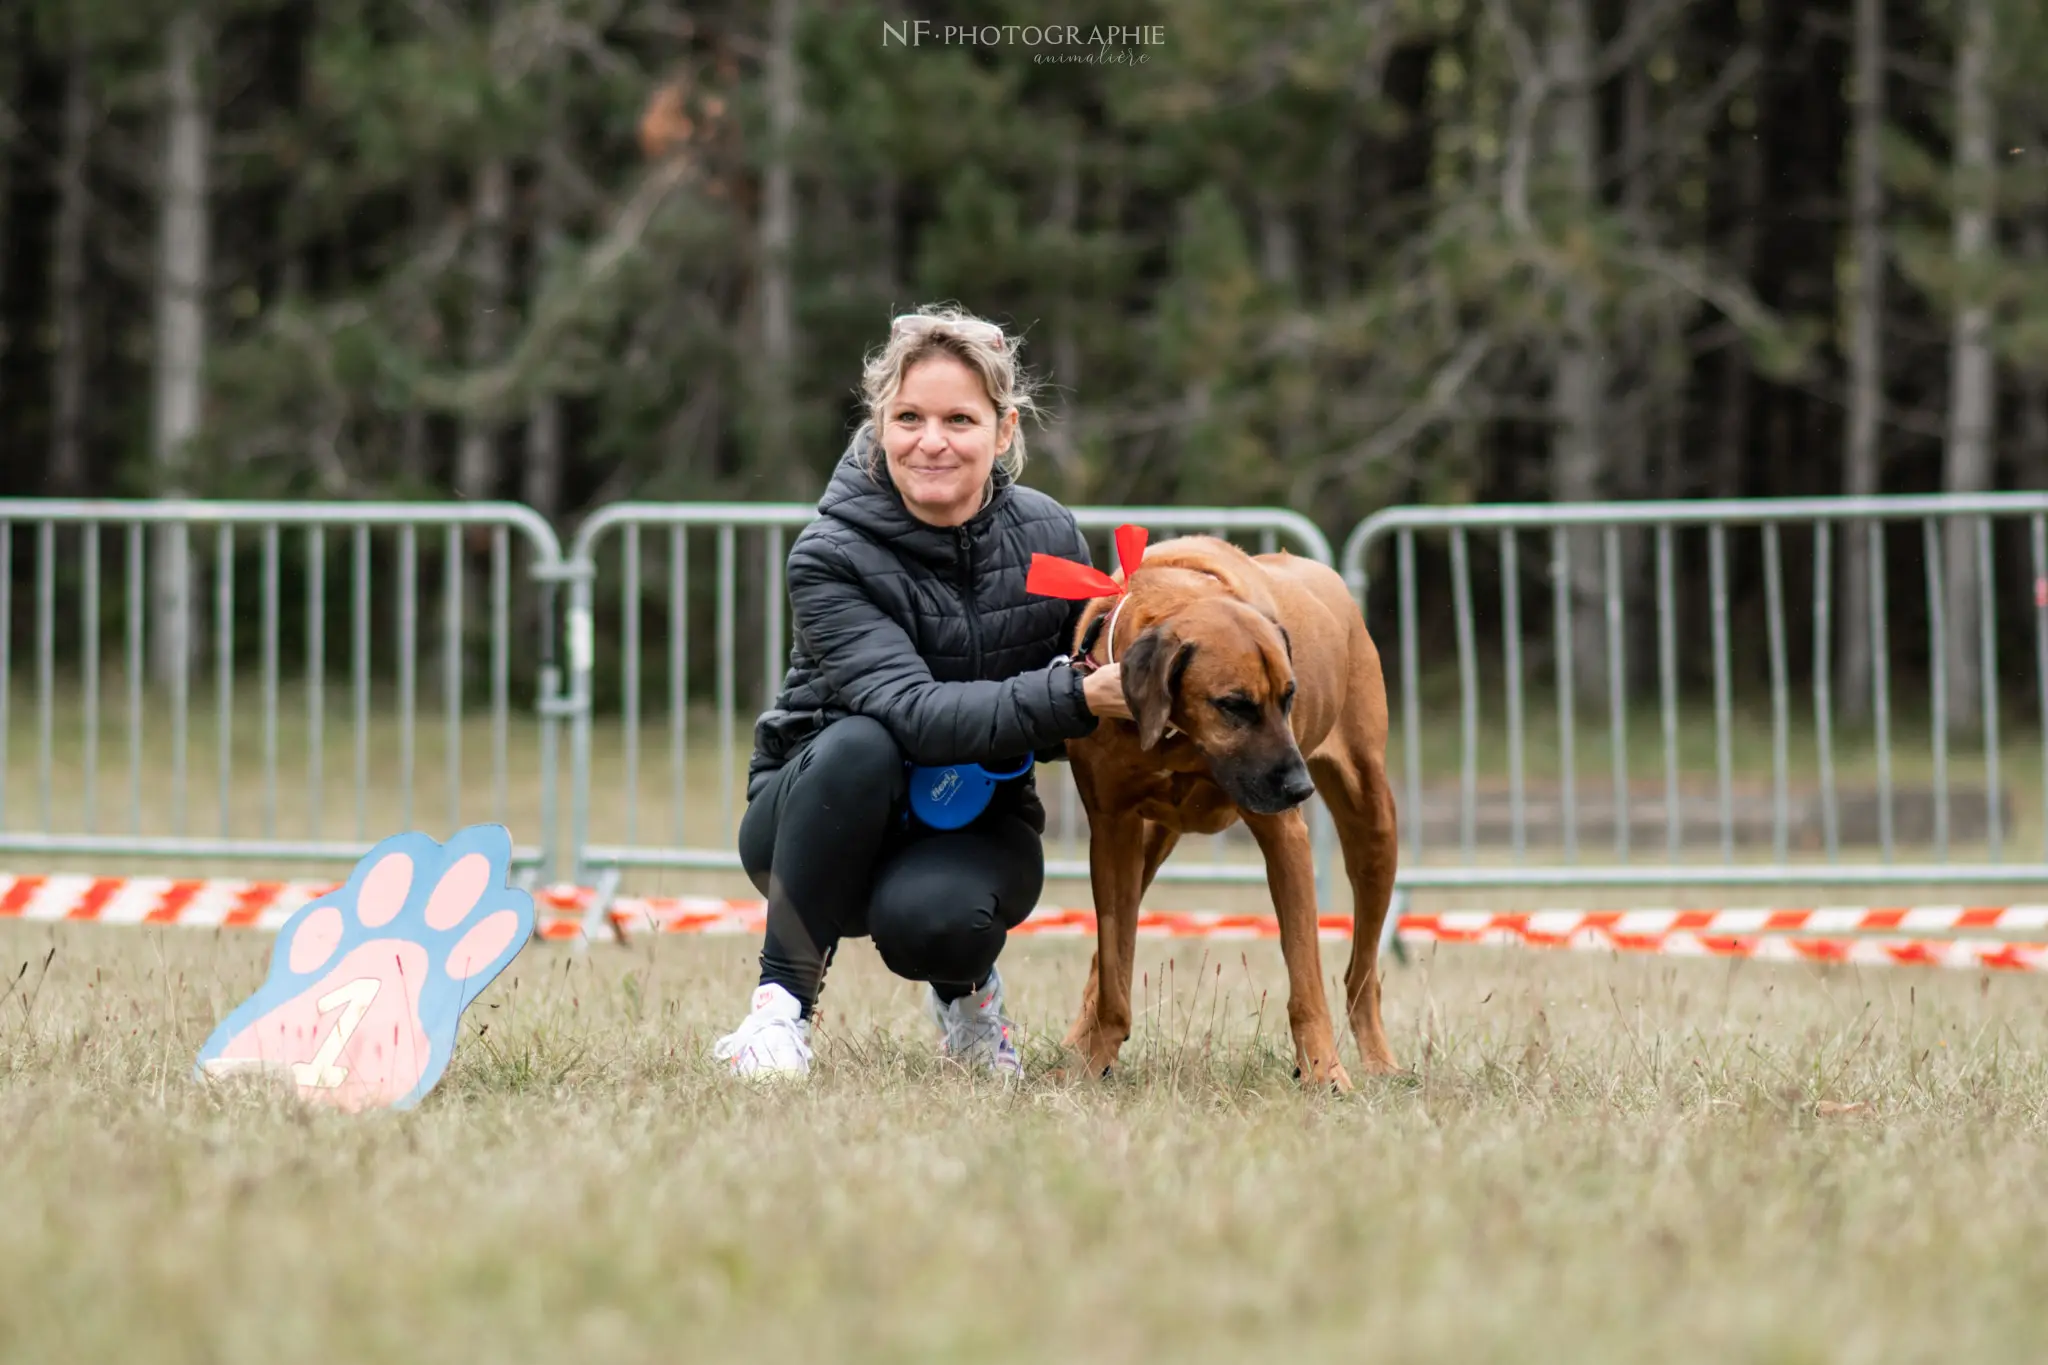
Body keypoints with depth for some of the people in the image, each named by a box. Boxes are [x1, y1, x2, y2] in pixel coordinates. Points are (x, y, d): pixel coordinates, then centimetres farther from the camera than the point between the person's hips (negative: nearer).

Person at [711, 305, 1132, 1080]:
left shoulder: (1047, 537, -9)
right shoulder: (832, 558, -20)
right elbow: (914, 712, -34)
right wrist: (1072, 699, -44)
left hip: (977, 825, 1)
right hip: (832, 816, -1)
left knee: (930, 919, -35)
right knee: (859, 744, -36)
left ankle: (963, 986, 4)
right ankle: (781, 1003, -22)